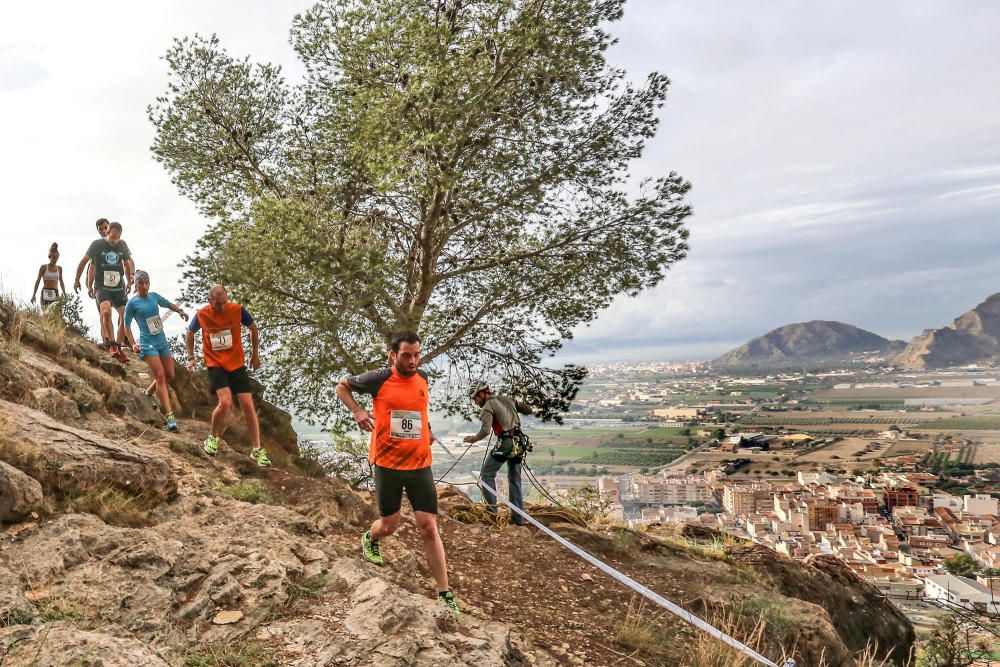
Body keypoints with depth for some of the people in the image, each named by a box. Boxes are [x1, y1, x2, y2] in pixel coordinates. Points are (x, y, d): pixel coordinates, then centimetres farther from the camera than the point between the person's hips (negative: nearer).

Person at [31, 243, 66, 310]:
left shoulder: (59, 268, 10)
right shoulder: (43, 267, 0)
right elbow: (38, 281, 3)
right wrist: (34, 295, -1)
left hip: (55, 294, 3)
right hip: (45, 293, -3)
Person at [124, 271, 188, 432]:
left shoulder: (154, 296, 7)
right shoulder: (132, 303, -6)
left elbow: (168, 304, 23)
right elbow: (127, 324, 0)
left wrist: (180, 311, 1)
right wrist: (133, 344, -8)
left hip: (162, 341, 6)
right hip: (148, 344, -6)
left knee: (170, 375, 10)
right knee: (160, 376, -13)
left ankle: (148, 393, 39)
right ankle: (169, 415, -12)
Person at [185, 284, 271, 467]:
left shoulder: (237, 310, -11)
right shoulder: (201, 315, -9)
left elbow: (253, 328, 7)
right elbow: (190, 333, 13)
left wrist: (255, 354, 11)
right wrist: (191, 357, 8)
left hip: (237, 364, 1)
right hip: (215, 365, -1)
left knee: (248, 405, -2)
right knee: (225, 403, -21)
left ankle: (257, 449, 9)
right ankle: (213, 438, 8)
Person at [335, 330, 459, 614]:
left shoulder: (423, 377, 2)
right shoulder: (379, 379, -10)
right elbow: (342, 386, 6)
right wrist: (357, 411, -10)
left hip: (420, 464, 2)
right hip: (387, 465, -2)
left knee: (429, 528, -2)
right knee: (389, 525, 13)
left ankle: (445, 595, 4)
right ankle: (370, 540, 51)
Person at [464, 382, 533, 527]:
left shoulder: (487, 407, -6)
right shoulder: (508, 399, 15)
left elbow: (486, 431, -19)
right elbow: (528, 410, 23)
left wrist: (473, 439, -1)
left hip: (505, 443, -7)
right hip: (519, 443, 7)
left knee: (487, 475, 10)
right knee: (515, 480, 15)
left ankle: (492, 508, 1)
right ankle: (518, 517, 17)